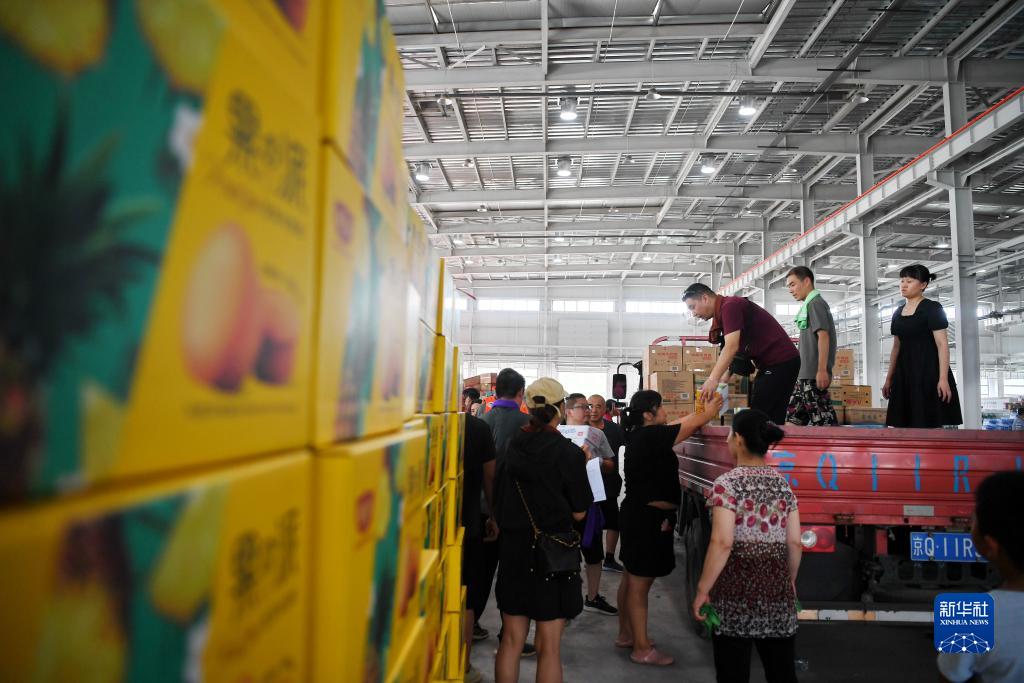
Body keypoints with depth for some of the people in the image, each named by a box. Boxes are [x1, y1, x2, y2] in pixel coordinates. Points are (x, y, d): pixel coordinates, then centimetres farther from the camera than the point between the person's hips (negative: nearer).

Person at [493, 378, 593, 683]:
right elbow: (579, 512, -6)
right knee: (549, 646, 7)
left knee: (512, 639, 15)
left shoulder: (513, 447, -1)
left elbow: (498, 502, 9)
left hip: (513, 548, 4)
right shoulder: (569, 452, -14)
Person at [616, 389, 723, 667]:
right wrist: (711, 410, 6)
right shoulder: (650, 435, -20)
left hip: (640, 514, 11)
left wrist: (701, 411, 14)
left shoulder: (641, 434, 7)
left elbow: (681, 424, 18)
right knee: (640, 583, -3)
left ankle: (625, 634, 30)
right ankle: (642, 648, 6)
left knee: (631, 578, 18)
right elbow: (691, 426, -10)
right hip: (649, 517, -11)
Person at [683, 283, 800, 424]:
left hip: (782, 362, -10)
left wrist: (713, 380, -32)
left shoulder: (730, 306, -16)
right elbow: (735, 349, 16)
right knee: (771, 418, 10)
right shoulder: (721, 314, 14)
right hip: (771, 363, 10)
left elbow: (732, 346, -27)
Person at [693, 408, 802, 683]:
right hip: (777, 587, 5)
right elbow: (795, 542, 7)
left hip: (736, 588, -5)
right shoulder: (783, 483, 6)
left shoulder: (727, 483, -11)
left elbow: (722, 543, -18)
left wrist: (703, 589, -11)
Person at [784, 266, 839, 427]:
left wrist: (822, 370, -22)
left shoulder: (815, 303, -8)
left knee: (822, 419, -7)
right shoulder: (809, 305, 18)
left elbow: (823, 336, -17)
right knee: (794, 415, 10)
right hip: (805, 373, 10)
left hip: (814, 374, -10)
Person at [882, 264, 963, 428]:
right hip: (905, 372, 7)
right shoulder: (898, 313, 14)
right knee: (903, 424, 4)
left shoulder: (932, 309, -6)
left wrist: (943, 378, -20)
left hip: (928, 371, -7)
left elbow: (942, 344, -12)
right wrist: (889, 378, 16)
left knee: (931, 424, -7)